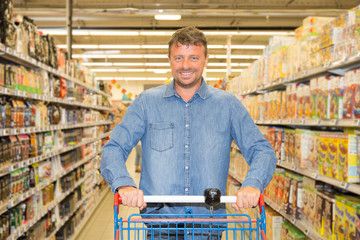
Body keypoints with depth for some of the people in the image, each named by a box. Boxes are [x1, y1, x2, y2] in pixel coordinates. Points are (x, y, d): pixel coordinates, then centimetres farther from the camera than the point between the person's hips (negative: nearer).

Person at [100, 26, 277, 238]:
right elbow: (114, 149, 5)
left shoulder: (227, 104, 8)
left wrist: (252, 184, -14)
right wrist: (124, 184, -15)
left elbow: (262, 151, 6)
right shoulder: (147, 102, 8)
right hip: (158, 219, 0)